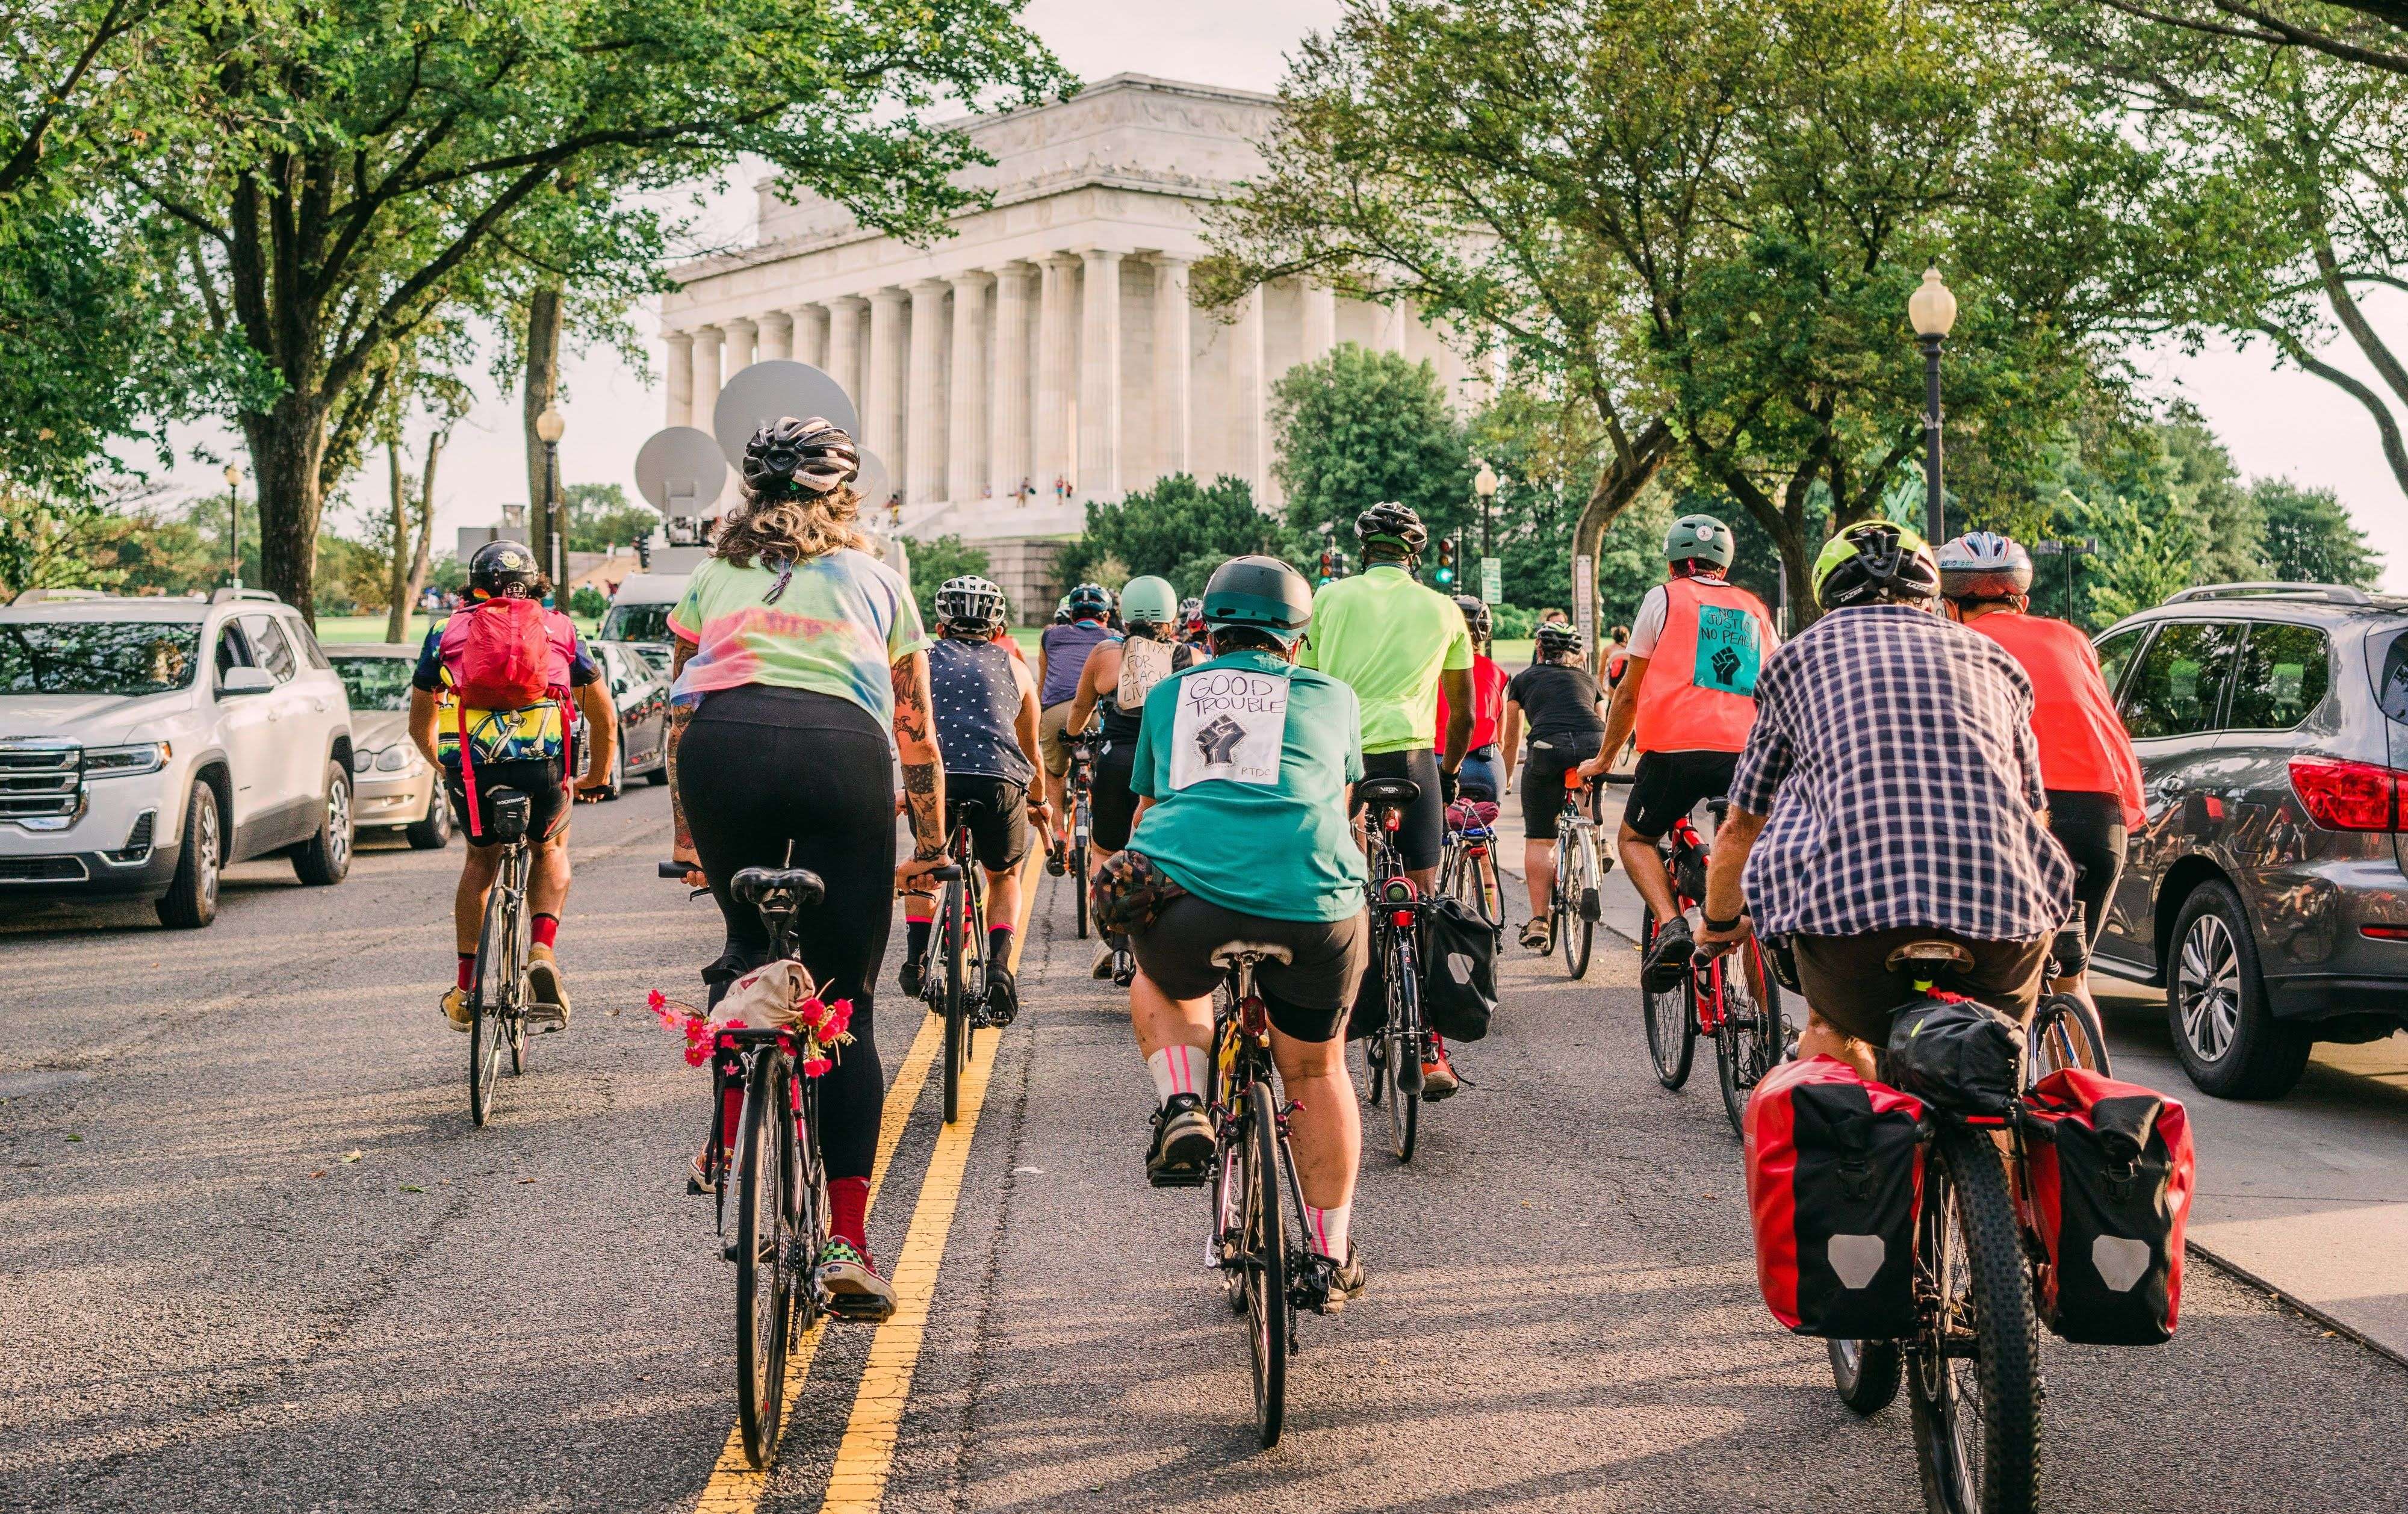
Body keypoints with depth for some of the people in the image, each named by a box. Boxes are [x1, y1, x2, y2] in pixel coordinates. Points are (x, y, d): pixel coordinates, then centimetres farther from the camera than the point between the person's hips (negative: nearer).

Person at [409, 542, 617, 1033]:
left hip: (468, 759, 1)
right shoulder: (560, 629, 24)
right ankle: (542, 952, 6)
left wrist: (447, 768, 50)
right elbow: (605, 719, 27)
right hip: (543, 758, 0)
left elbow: (420, 726, 31)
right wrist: (597, 779, 42)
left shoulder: (447, 632, 24)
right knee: (551, 847, 28)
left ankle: (466, 988, 25)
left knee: (481, 857, 27)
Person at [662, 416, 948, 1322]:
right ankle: (847, 1241, 0)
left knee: (750, 944, 26)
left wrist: (688, 841, 43)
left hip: (725, 743, 1)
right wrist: (930, 845, 44)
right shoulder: (874, 580, 30)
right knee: (845, 1004, 4)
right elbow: (917, 736, 33)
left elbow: (683, 718, 33)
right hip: (843, 748, -1)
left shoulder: (712, 575, 31)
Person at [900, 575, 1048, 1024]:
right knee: (1005, 876, 26)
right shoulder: (1012, 666, 27)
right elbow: (1030, 748, 38)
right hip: (1000, 780, 0)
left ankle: (917, 957, 16)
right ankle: (999, 965, 4)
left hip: (934, 775, 0)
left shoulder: (922, 658, 25)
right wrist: (1038, 800, 56)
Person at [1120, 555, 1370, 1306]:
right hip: (1311, 908, 0)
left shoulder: (1169, 696, 24)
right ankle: (1330, 1256, 28)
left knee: (1159, 986, 35)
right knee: (1315, 1072, 22)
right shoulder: (1331, 696, 21)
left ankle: (1182, 1108, 11)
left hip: (1180, 905, 0)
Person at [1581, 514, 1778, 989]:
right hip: (1750, 753, 3)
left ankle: (1671, 925, -8)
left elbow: (1629, 692, 14)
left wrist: (1603, 760, 24)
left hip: (1678, 747, -3)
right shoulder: (1755, 609, 23)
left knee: (1635, 838, 19)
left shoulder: (1664, 597, 12)